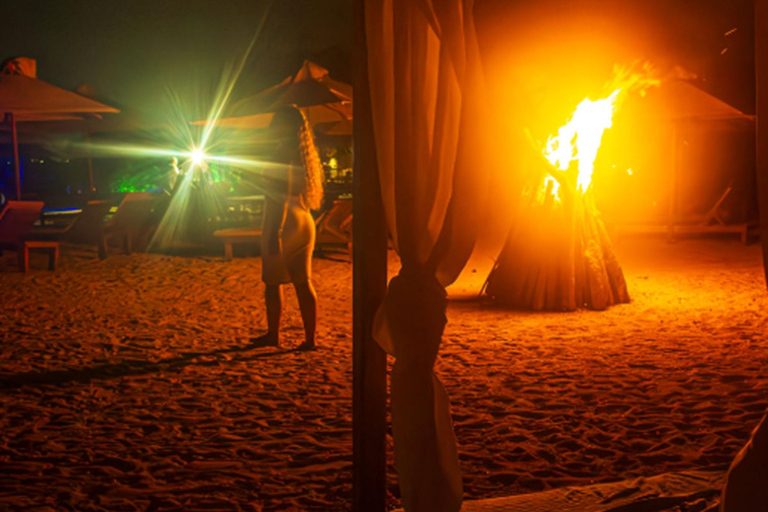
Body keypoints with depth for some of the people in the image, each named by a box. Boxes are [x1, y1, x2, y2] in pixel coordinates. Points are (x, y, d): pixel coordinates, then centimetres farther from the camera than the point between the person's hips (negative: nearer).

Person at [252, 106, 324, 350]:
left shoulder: (284, 152, -12)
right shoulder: (303, 152, 15)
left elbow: (282, 195, -19)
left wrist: (274, 233, -21)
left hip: (284, 223, -8)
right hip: (304, 223, 8)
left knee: (273, 282, 2)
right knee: (303, 283, 7)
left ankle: (273, 335, 8)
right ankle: (310, 338, 6)